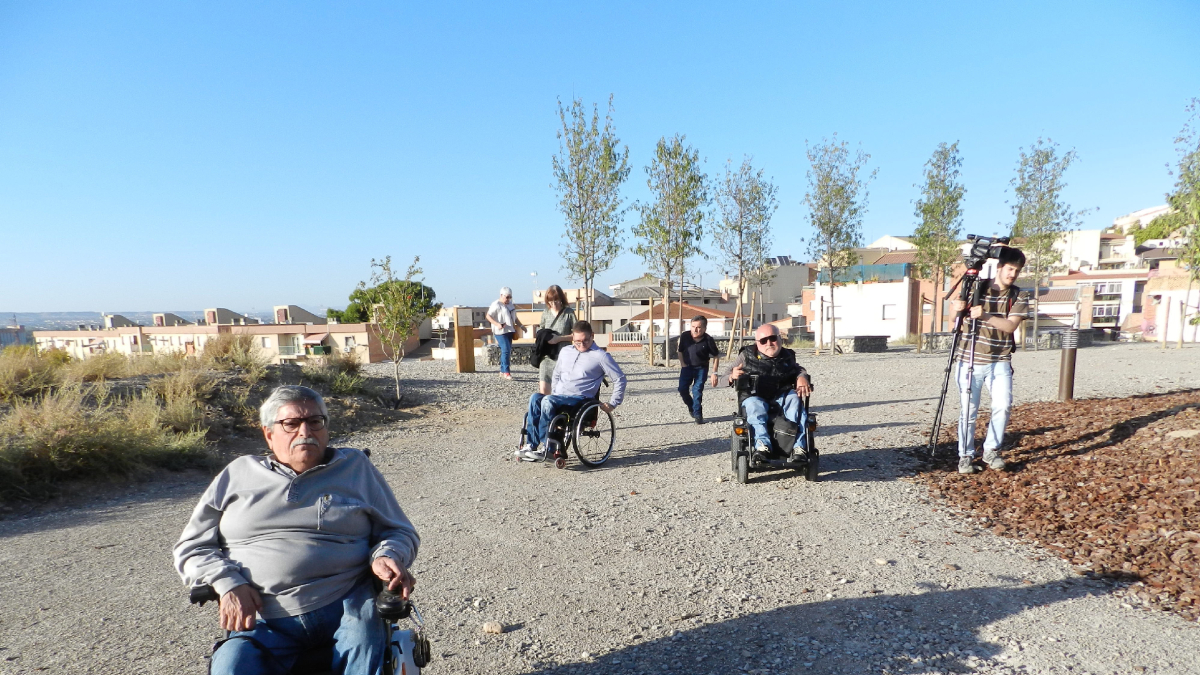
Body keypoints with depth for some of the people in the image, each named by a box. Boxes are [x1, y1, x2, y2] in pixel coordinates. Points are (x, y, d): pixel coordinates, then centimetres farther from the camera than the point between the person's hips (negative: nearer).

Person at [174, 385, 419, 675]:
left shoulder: (356, 466, 16)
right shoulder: (237, 474, 19)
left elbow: (400, 532, 17)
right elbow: (191, 547, 18)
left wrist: (386, 557, -7)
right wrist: (227, 583, -2)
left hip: (344, 607, -1)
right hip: (262, 616, 1)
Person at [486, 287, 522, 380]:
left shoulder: (510, 304, 18)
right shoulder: (496, 305, -7)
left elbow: (514, 318, 27)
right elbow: (488, 316, -11)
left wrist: (521, 326, 17)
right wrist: (497, 324, -23)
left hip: (509, 331, 8)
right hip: (500, 332, -8)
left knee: (507, 351, 9)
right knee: (506, 350, -15)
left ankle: (502, 371, 19)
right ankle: (506, 372, -11)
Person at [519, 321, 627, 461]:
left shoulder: (601, 356, 2)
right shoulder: (565, 352, 20)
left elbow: (620, 379, 4)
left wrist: (612, 404, 1)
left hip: (579, 399, -5)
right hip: (558, 398, 6)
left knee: (548, 401, -33)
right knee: (535, 398, -27)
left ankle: (543, 447, -29)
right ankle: (531, 445, -28)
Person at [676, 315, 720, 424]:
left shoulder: (708, 340, -16)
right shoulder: (685, 336, -12)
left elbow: (716, 356, -6)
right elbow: (680, 351, 5)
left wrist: (714, 373, -10)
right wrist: (682, 364, -1)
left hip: (701, 368, -3)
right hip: (687, 366, 3)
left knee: (697, 390, -10)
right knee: (682, 389, 0)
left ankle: (697, 414, 1)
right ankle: (691, 408, 26)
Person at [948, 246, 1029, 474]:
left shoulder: (1019, 296, 2)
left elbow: (1010, 325, -11)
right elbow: (954, 310, 2)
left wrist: (985, 315, -28)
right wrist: (957, 307, -22)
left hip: (1000, 362, 2)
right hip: (970, 360, -1)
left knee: (1003, 406, -10)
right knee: (968, 411, 0)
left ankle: (992, 450, 11)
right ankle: (966, 456, 13)